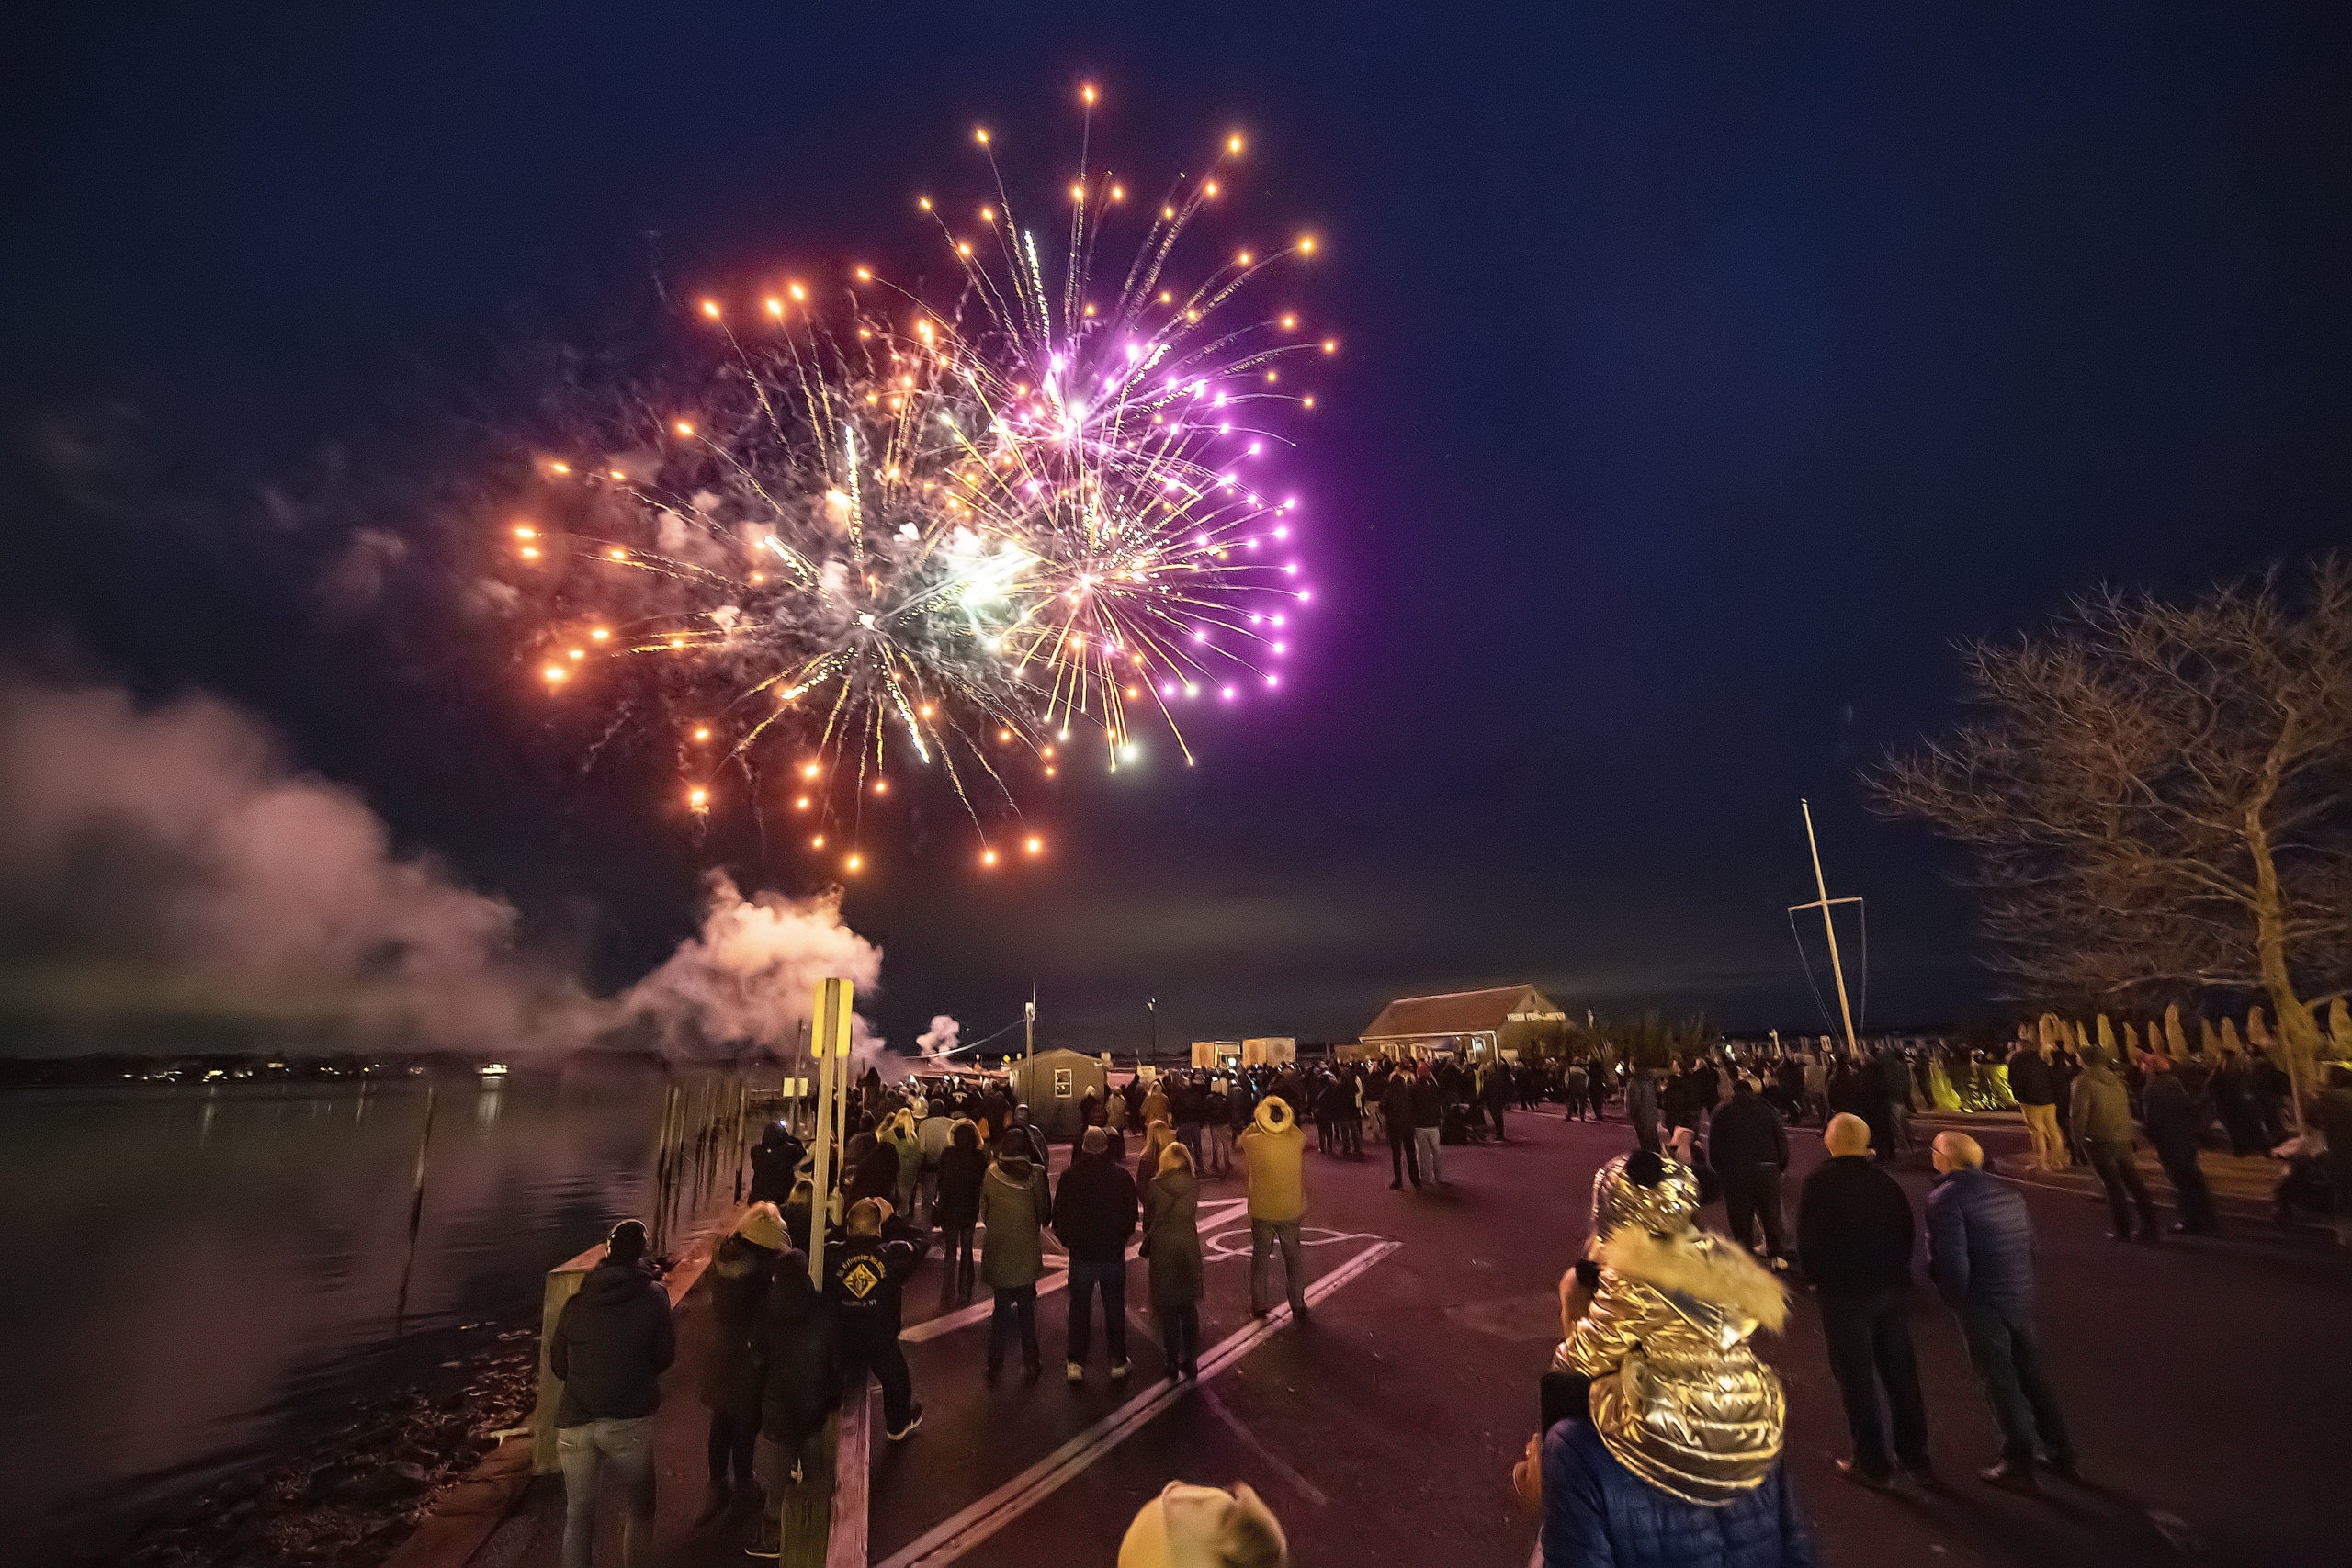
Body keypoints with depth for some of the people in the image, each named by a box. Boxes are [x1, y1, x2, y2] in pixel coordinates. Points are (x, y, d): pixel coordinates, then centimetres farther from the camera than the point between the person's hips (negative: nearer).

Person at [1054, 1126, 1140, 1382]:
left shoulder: (1069, 1176, -8)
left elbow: (1058, 1215, -2)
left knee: (1079, 1308, 12)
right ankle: (1118, 1363, 19)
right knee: (1115, 1307, 13)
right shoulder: (1122, 1176, -6)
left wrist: (1066, 1241, 13)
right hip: (1113, 1253, 1)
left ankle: (1076, 1364, 15)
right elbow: (1132, 1216, 2)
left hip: (1081, 1254, -1)